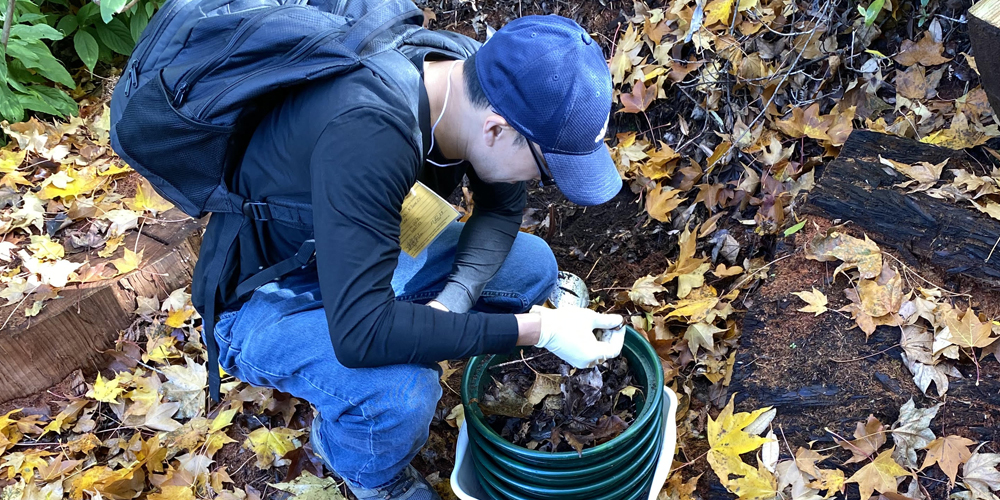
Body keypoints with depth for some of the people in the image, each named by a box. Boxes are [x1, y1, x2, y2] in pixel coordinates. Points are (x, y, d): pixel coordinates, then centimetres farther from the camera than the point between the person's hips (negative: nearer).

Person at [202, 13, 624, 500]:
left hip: (359, 262, 7)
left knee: (531, 264, -2)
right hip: (264, 300, -7)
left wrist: (454, 297, -19)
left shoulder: (477, 79, -16)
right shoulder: (367, 134, -39)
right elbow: (360, 333, -41)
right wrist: (535, 329, -35)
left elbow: (501, 209, 0)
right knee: (401, 394, -33)